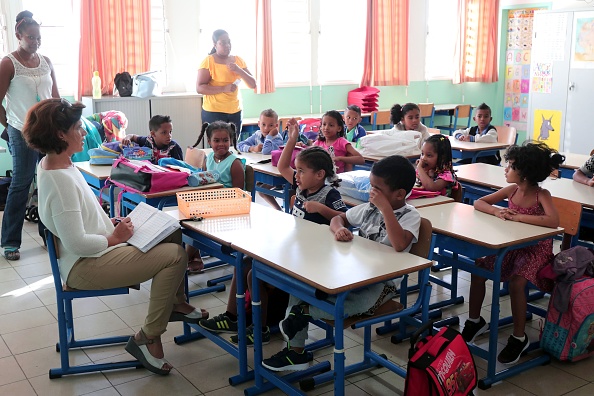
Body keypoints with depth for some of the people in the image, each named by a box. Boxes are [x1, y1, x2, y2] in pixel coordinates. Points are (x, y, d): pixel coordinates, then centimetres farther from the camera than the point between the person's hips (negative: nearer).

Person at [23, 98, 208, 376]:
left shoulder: (50, 163, 5)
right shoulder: (60, 180, -27)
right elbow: (77, 243, -28)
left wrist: (110, 223, 6)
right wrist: (114, 238, -14)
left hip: (97, 247, 11)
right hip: (84, 266, -11)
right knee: (174, 255, -18)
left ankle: (175, 302, 22)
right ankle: (147, 338, -5)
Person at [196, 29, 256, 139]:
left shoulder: (238, 60, 8)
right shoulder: (208, 61, -6)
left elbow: (253, 84, 4)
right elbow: (199, 88, -12)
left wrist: (239, 70, -12)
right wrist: (223, 88, -22)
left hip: (235, 111, 4)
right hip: (214, 112, -4)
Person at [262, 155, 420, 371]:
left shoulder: (410, 216, -12)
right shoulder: (370, 208, 7)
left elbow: (400, 244, -33)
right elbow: (338, 218, 18)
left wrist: (385, 207, -30)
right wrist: (339, 228, -7)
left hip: (380, 283, -6)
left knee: (352, 306, -39)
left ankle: (304, 311, -11)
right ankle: (296, 352, 0)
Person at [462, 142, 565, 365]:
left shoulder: (541, 195, -17)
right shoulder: (512, 190, -2)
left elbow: (553, 221, -36)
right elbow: (478, 203, 3)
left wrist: (518, 216, -31)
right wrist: (497, 211, -19)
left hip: (536, 250, -6)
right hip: (511, 246, 6)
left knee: (516, 282, -28)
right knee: (478, 270, -8)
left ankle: (519, 338, -9)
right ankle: (475, 321, 12)